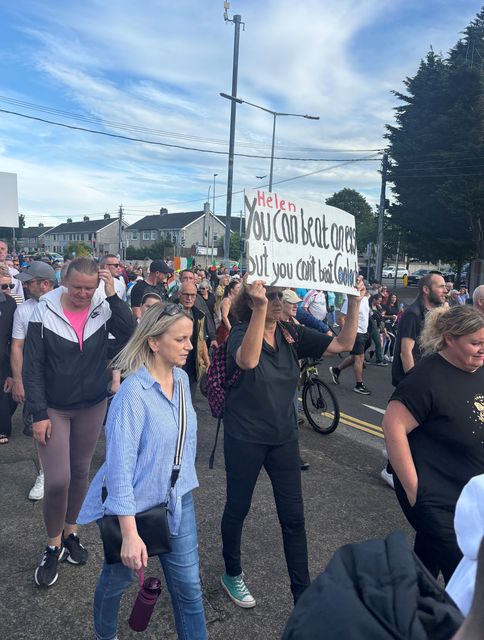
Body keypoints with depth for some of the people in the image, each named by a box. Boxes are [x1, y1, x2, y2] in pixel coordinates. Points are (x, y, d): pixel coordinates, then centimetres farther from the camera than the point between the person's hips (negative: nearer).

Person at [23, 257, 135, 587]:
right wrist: (39, 414, -12)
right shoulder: (44, 312, -12)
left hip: (93, 406, 2)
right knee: (57, 480, -5)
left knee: (80, 473, 16)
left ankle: (70, 531, 38)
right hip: (54, 409, -2)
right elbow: (32, 368, -9)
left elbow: (133, 334, -25)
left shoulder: (104, 309, -8)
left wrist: (114, 295, -26)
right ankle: (53, 545, 21)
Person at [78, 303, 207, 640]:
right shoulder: (134, 392, -25)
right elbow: (120, 466, -26)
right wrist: (130, 534, -26)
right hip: (137, 504, -5)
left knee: (189, 587, 9)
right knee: (117, 579, 20)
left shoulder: (182, 378, -4)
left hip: (178, 500, 5)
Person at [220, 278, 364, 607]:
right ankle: (232, 574, 41)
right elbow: (248, 360, -41)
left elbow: (343, 343, -5)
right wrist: (260, 309, -46)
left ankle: (303, 595, 24)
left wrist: (355, 303, -15)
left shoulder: (293, 334, -2)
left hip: (284, 436, 4)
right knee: (238, 508, 16)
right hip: (245, 438, -4)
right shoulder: (241, 333, -16)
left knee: (294, 517, 8)